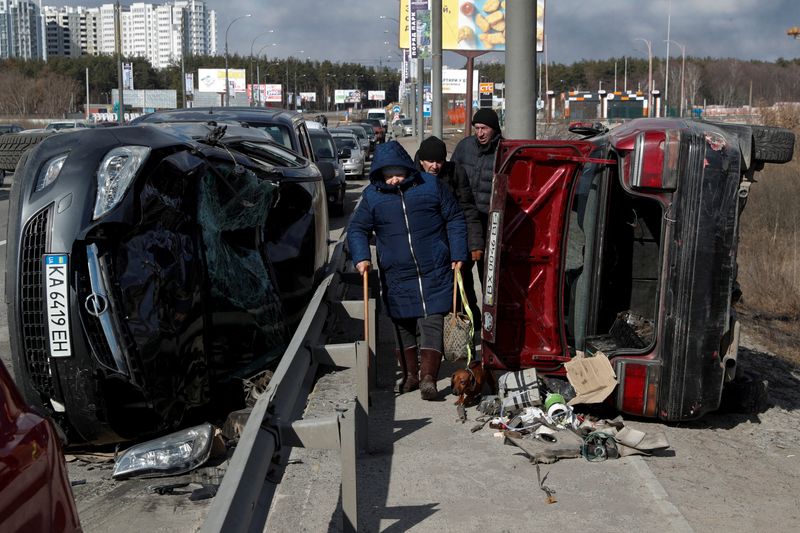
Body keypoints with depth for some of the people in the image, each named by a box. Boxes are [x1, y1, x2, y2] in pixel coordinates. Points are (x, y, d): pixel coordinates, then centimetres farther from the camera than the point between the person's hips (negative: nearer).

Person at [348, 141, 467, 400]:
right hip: (396, 277, 2)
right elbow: (357, 228, 6)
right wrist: (361, 257, -10)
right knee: (403, 326, 11)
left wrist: (458, 254, 0)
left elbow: (455, 219, 5)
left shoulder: (431, 185, -1)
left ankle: (428, 377, -8)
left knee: (431, 323, -8)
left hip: (434, 273, -2)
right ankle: (409, 374, 24)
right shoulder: (372, 196, 1)